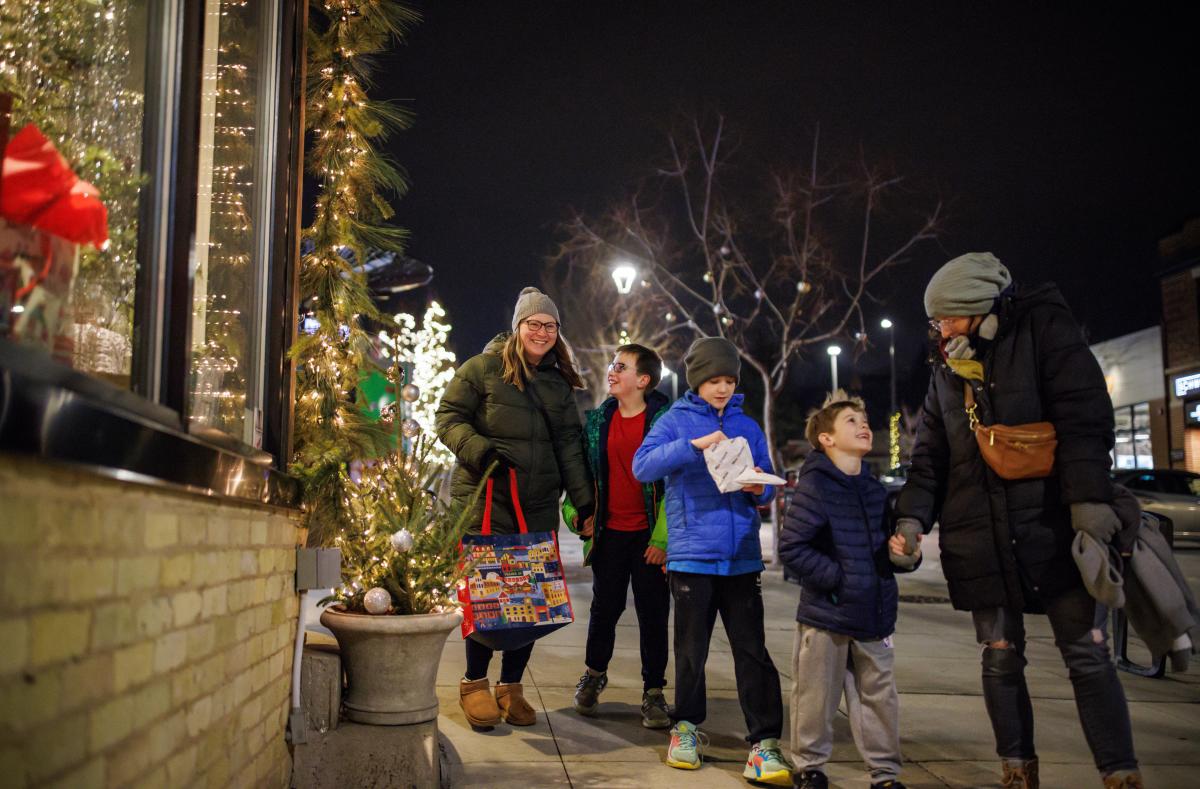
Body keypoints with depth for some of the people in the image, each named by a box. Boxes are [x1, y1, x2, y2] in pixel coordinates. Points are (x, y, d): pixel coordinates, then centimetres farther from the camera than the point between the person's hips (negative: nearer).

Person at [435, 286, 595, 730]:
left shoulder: (558, 383, 17)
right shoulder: (483, 369, 2)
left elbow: (568, 445, 16)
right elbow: (448, 417, -1)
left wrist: (584, 500, 9)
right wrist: (479, 450, -18)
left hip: (540, 506, 5)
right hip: (485, 498, -4)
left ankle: (511, 686, 17)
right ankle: (474, 684, 13)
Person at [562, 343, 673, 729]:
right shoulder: (597, 421, 6)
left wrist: (662, 538, -15)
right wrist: (576, 512, 1)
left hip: (649, 536, -4)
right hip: (609, 533, 4)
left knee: (653, 614, 5)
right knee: (604, 608, 14)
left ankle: (653, 692, 18)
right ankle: (593, 674, 36)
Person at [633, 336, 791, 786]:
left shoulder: (748, 427, 11)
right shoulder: (676, 421, 2)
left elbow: (766, 484, 14)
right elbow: (642, 466, -14)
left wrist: (760, 490, -9)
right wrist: (693, 445, -24)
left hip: (742, 556, 2)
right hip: (692, 554, -2)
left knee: (753, 650, -1)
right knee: (691, 648, 8)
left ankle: (763, 743, 3)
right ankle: (686, 727, 26)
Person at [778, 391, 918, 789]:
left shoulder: (876, 489, 11)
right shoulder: (814, 486, -10)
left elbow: (892, 541, 22)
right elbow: (791, 548, -15)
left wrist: (906, 553, 0)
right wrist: (836, 579, -18)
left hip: (873, 617, 6)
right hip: (825, 615, -6)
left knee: (879, 697, 12)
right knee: (816, 697, 5)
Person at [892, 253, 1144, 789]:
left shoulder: (1042, 329, -2)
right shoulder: (945, 372, 12)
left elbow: (1085, 414, -13)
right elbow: (929, 457, 12)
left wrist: (1089, 497, -23)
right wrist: (913, 516, -3)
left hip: (1052, 527, -4)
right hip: (981, 539, 4)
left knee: (1086, 655, 0)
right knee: (1000, 659, 8)